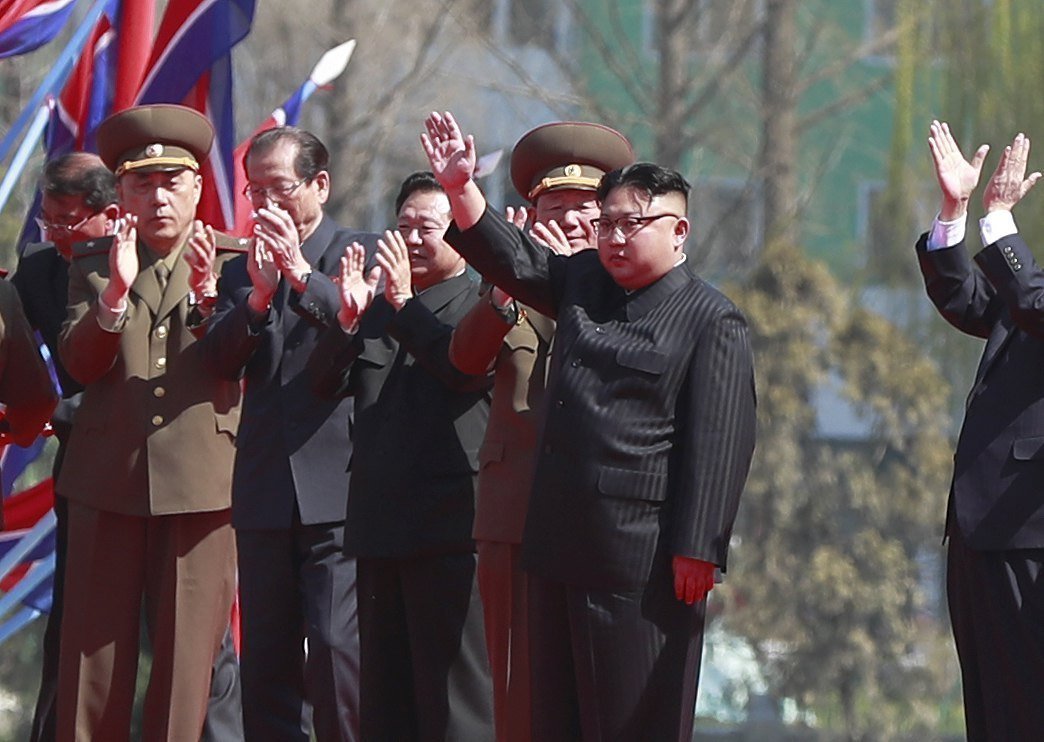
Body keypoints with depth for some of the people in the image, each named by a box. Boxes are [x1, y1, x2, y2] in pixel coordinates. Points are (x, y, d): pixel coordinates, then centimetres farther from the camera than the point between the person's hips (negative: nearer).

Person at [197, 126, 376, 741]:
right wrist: (258, 296, -15)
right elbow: (220, 359, 2)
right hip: (265, 493, 5)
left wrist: (301, 273, -22)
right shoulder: (242, 270, 16)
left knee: (335, 649, -14)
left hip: (336, 483, -5)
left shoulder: (361, 253, 4)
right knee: (267, 660, 6)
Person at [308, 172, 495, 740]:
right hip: (378, 522, 7)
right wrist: (348, 319, -6)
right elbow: (325, 383, 11)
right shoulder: (378, 305, 19)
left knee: (451, 682, -6)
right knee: (384, 687, 10)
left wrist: (405, 305, -20)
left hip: (446, 524, -7)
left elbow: (467, 368, -19)